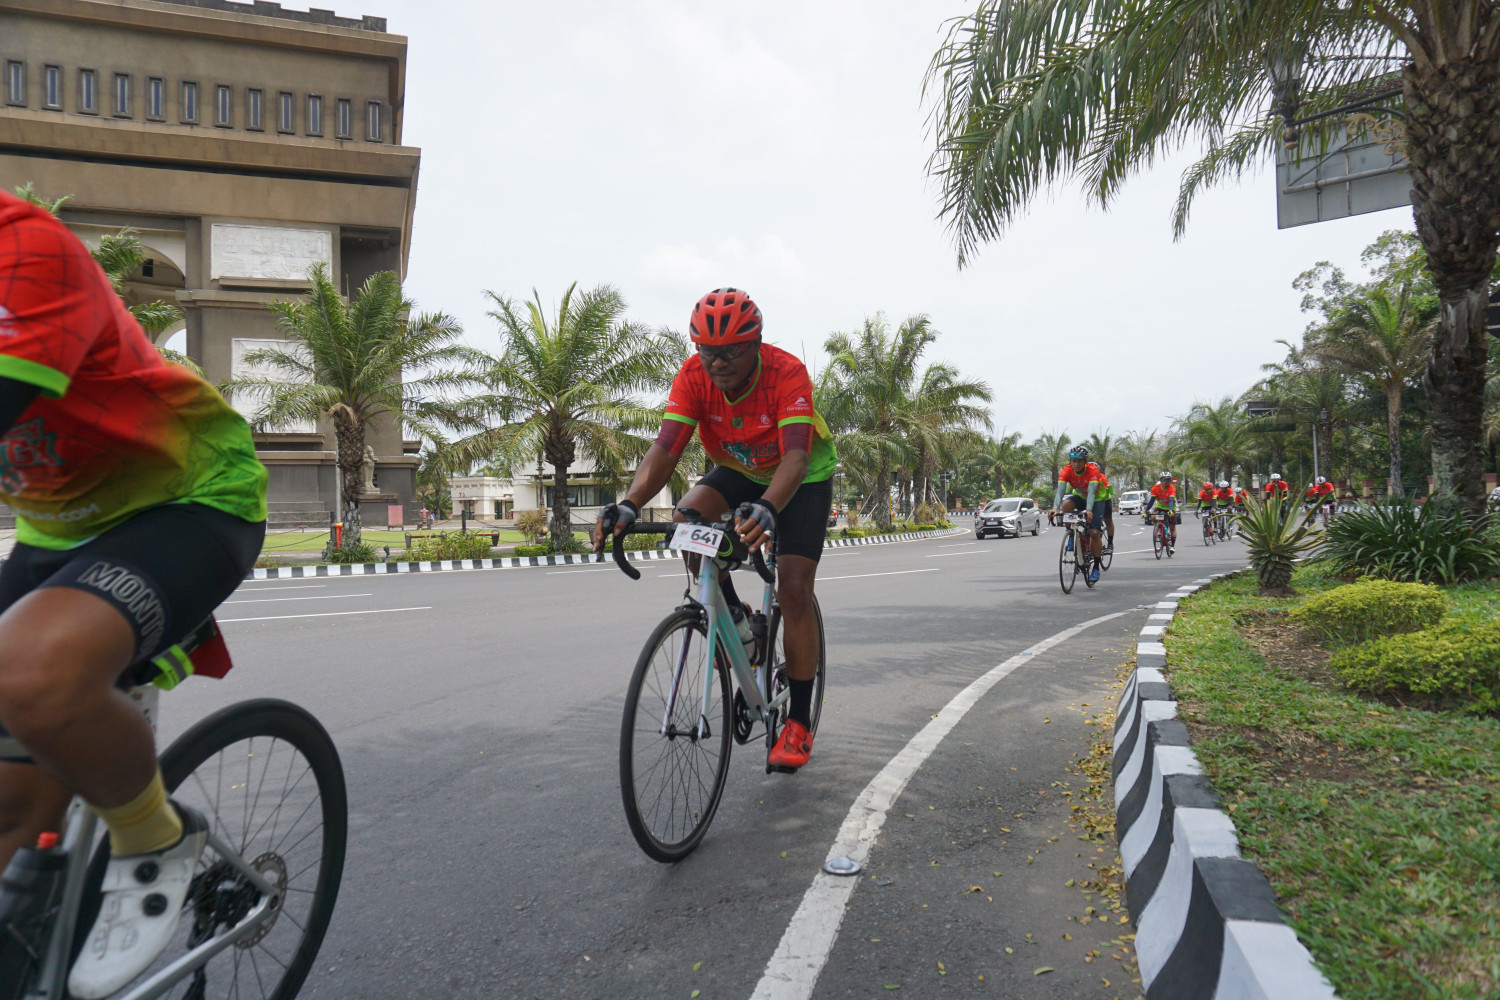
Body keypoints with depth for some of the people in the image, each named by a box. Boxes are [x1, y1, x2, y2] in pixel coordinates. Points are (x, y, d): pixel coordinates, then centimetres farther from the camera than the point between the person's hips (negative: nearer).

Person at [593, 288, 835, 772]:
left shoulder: (787, 373, -33)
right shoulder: (694, 376, -23)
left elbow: (795, 456, -45)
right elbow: (665, 449, -32)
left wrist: (767, 509, -65)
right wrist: (629, 505, -50)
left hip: (804, 478, -4)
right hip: (738, 472, 4)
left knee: (794, 590, -14)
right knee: (688, 519, -27)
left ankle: (799, 722, -1)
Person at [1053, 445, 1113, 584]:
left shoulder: (1093, 470, -31)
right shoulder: (1066, 471, -23)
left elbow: (1091, 491, -42)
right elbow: (1060, 490, -34)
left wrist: (1089, 509, -58)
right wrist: (1055, 508, -51)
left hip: (1098, 497, -4)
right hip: (1080, 496, 4)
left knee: (1094, 532, -13)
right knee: (1066, 506, -31)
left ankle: (1096, 568, 2)